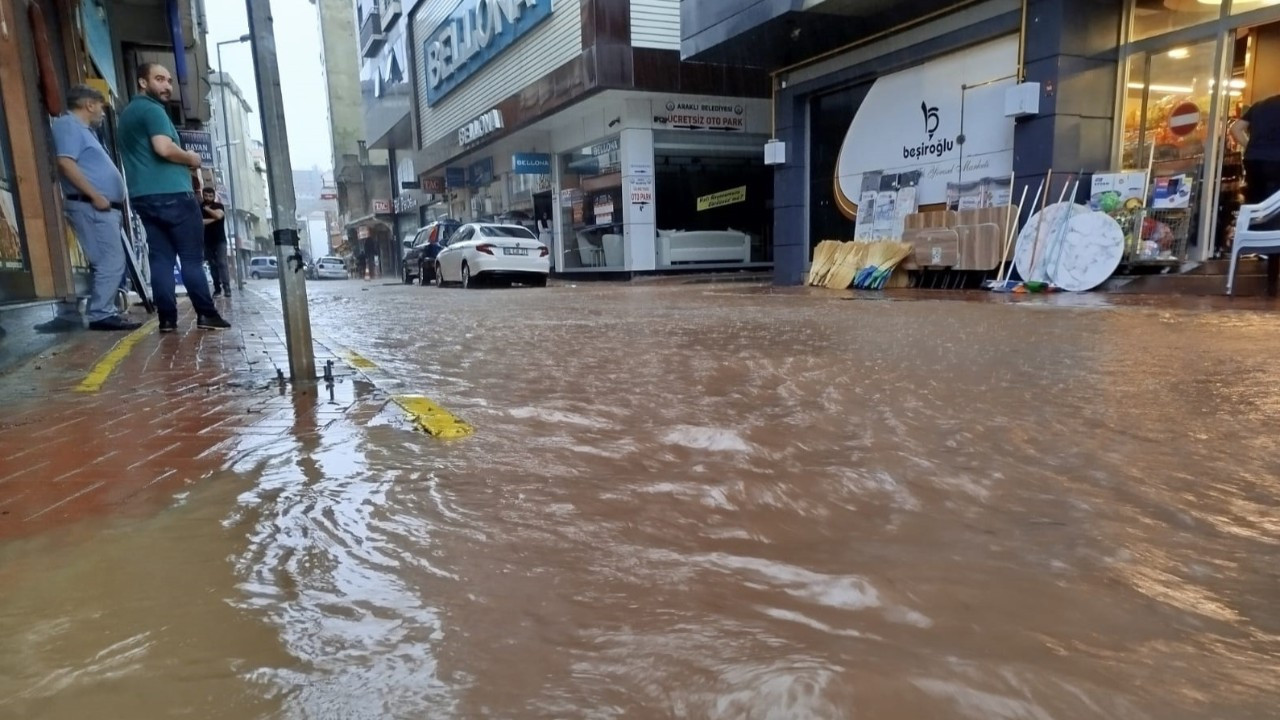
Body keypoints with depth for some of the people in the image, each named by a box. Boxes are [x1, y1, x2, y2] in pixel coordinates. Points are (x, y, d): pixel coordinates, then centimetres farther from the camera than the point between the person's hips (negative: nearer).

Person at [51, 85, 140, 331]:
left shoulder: (84, 129, 25)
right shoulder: (69, 125, -5)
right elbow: (66, 163, -18)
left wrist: (104, 198, 18)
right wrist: (94, 196, -20)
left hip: (104, 207, 10)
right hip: (91, 206, -10)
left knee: (108, 262, 11)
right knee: (112, 262, -13)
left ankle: (103, 312, 15)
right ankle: (101, 315, -11)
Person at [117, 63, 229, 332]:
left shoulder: (127, 114, 24)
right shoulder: (152, 109, -6)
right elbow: (164, 148, -22)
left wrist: (183, 163, 21)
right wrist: (191, 158, -4)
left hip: (143, 196, 9)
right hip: (171, 193, -8)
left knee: (160, 257, 4)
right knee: (192, 257, -5)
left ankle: (167, 317, 1)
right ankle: (206, 314, -4)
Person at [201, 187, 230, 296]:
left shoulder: (219, 206, 2)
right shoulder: (199, 207, 8)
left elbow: (218, 215, -18)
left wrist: (207, 209, -8)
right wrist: (212, 219, -11)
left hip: (220, 240, -3)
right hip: (207, 241, 3)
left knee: (222, 263, -12)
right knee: (213, 265, 3)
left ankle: (227, 288, -17)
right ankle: (217, 289, 5)